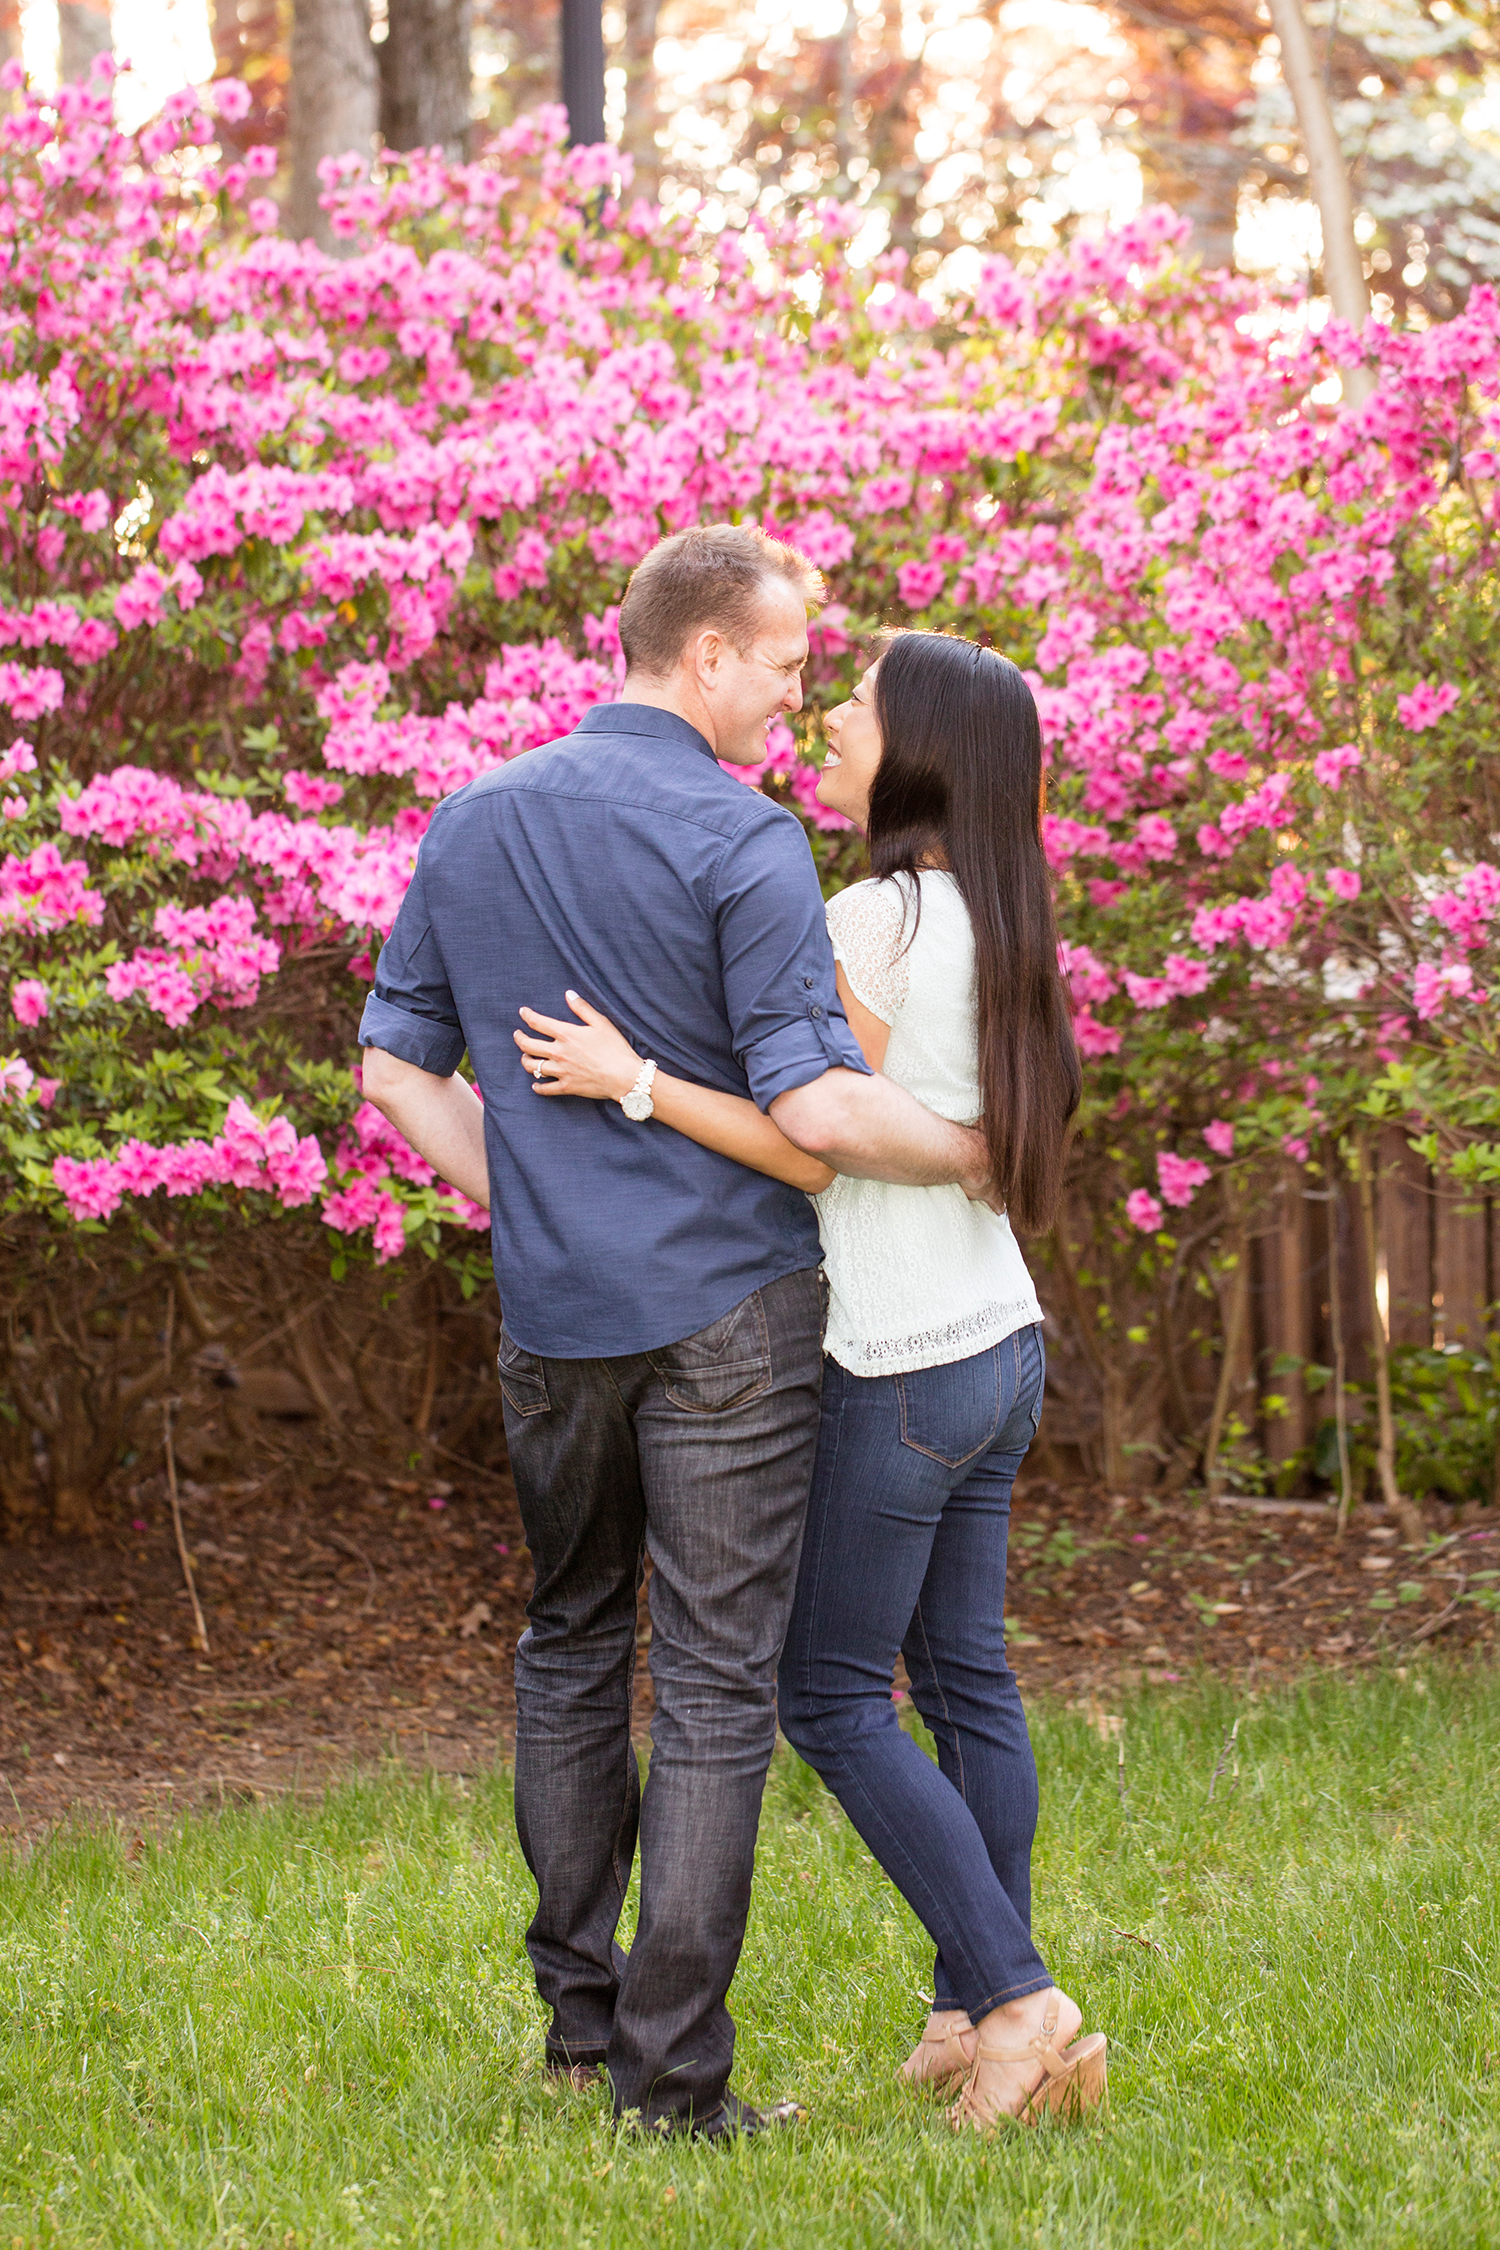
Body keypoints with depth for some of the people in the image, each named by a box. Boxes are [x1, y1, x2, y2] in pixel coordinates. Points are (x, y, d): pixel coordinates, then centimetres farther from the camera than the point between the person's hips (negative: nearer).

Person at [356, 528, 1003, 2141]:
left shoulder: (473, 825, 7)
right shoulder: (741, 842, -13)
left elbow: (399, 1065, 13)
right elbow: (813, 1107, -20)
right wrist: (973, 1155, -5)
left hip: (552, 1320, 6)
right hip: (724, 1305, -6)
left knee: (570, 1647, 20)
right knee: (716, 1684, 0)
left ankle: (578, 2017, 23)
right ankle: (672, 2071, -1)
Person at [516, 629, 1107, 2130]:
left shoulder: (874, 923, -18)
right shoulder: (987, 923, 8)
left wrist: (636, 1082, -21)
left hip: (900, 1370, -8)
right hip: (999, 1343, 8)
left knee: (831, 1696, 1)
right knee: (964, 1680, 12)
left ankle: (1017, 2001, -3)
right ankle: (976, 2011, 16)